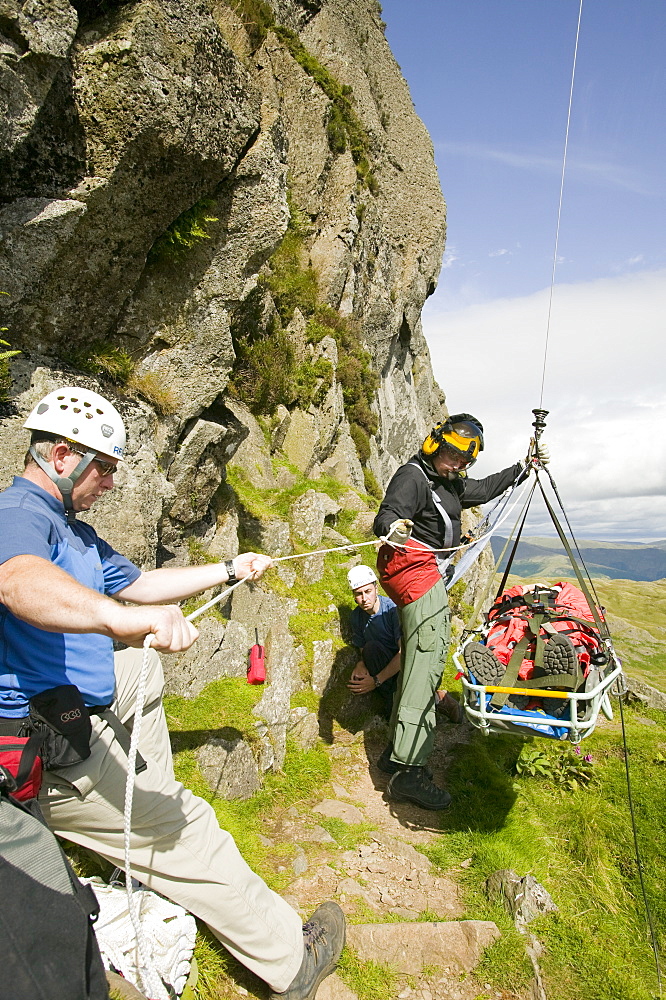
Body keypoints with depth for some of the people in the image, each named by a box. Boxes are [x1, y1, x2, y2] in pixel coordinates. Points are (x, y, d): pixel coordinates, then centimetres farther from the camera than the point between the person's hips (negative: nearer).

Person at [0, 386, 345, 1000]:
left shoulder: (69, 528, 12)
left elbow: (136, 584, 18)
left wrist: (228, 571, 17)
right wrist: (122, 617, -60)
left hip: (80, 701, 10)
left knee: (144, 667, 30)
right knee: (185, 829, -6)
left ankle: (153, 801, 35)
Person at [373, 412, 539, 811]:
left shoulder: (451, 483, 20)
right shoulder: (413, 476, -11)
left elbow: (483, 489, 37)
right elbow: (386, 515, -26)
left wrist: (522, 469, 39)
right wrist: (393, 528, -49)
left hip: (431, 574, 11)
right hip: (415, 567, -10)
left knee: (420, 658, 9)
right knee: (429, 652, -20)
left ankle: (397, 751, 17)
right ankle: (409, 769, -20)